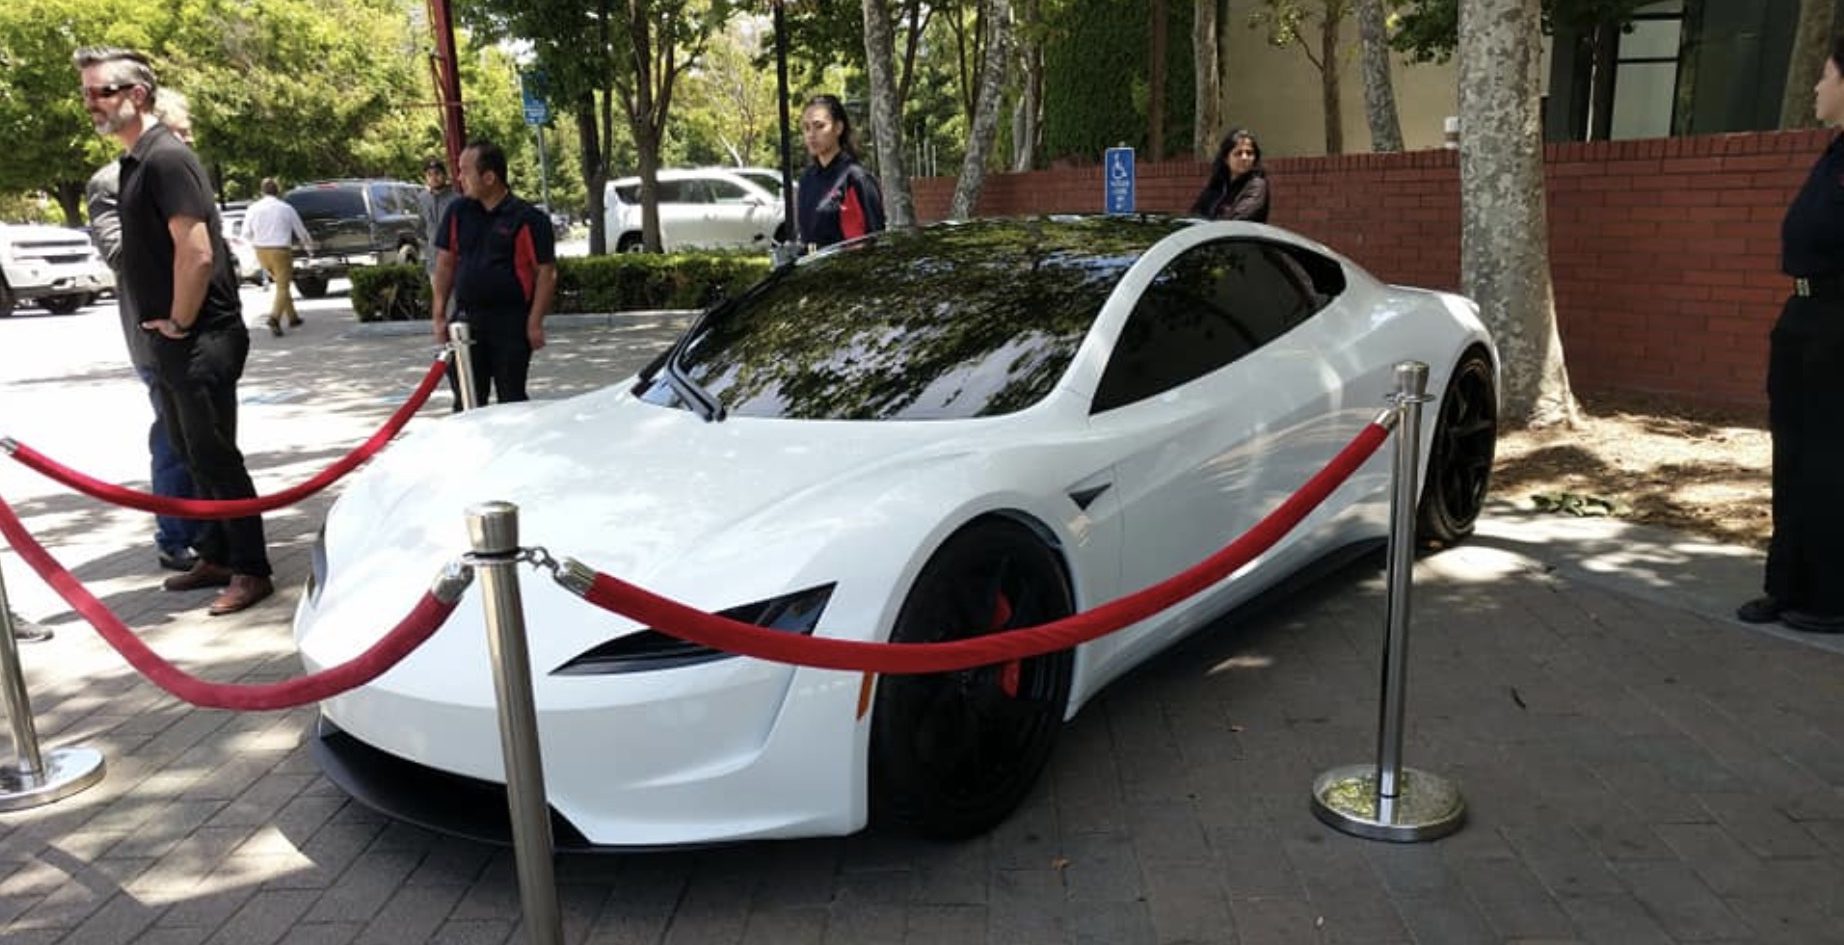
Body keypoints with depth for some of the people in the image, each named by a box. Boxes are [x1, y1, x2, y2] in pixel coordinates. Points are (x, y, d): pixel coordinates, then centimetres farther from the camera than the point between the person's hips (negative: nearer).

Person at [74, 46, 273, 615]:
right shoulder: (134, 163, 15)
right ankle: (216, 557, 26)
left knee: (215, 458, -4)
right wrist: (164, 325, 15)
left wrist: (179, 322, -13)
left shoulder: (166, 157, -14)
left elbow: (197, 253, -22)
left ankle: (250, 571, 4)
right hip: (168, 340, 10)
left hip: (200, 340, -10)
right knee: (193, 457, 15)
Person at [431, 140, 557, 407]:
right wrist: (439, 314, 4)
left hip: (511, 323, -4)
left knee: (512, 400, 6)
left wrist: (535, 322, -12)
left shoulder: (527, 218, -8)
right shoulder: (457, 212, 7)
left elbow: (547, 272, -8)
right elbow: (445, 264, 11)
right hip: (466, 320, 4)